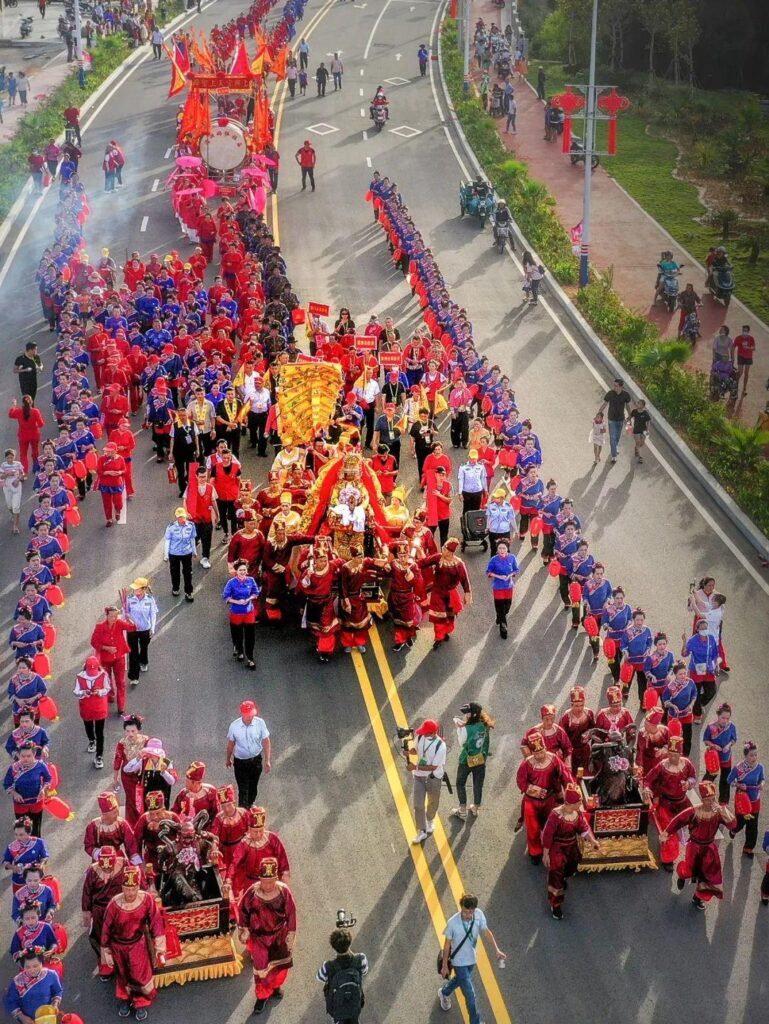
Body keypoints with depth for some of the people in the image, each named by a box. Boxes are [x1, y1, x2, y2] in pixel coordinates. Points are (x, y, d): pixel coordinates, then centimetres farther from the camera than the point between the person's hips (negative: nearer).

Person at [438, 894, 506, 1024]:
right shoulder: (452, 923, -30)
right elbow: (447, 944, -17)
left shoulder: (479, 915, -20)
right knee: (470, 995, 0)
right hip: (459, 962, -5)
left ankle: (444, 992, 62)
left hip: (472, 958, 5)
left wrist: (496, 950, -15)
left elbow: (487, 931, -4)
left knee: (460, 980, 32)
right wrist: (444, 966, -7)